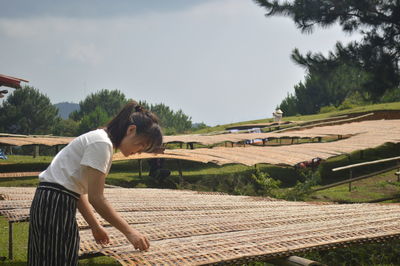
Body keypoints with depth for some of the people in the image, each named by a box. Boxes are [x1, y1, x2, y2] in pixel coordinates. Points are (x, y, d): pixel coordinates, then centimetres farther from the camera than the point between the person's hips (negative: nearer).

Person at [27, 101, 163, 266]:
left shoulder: (99, 139, 14)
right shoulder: (101, 143, -15)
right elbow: (96, 198, -17)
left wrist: (95, 227, 14)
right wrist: (129, 232, -13)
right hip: (56, 205, -10)